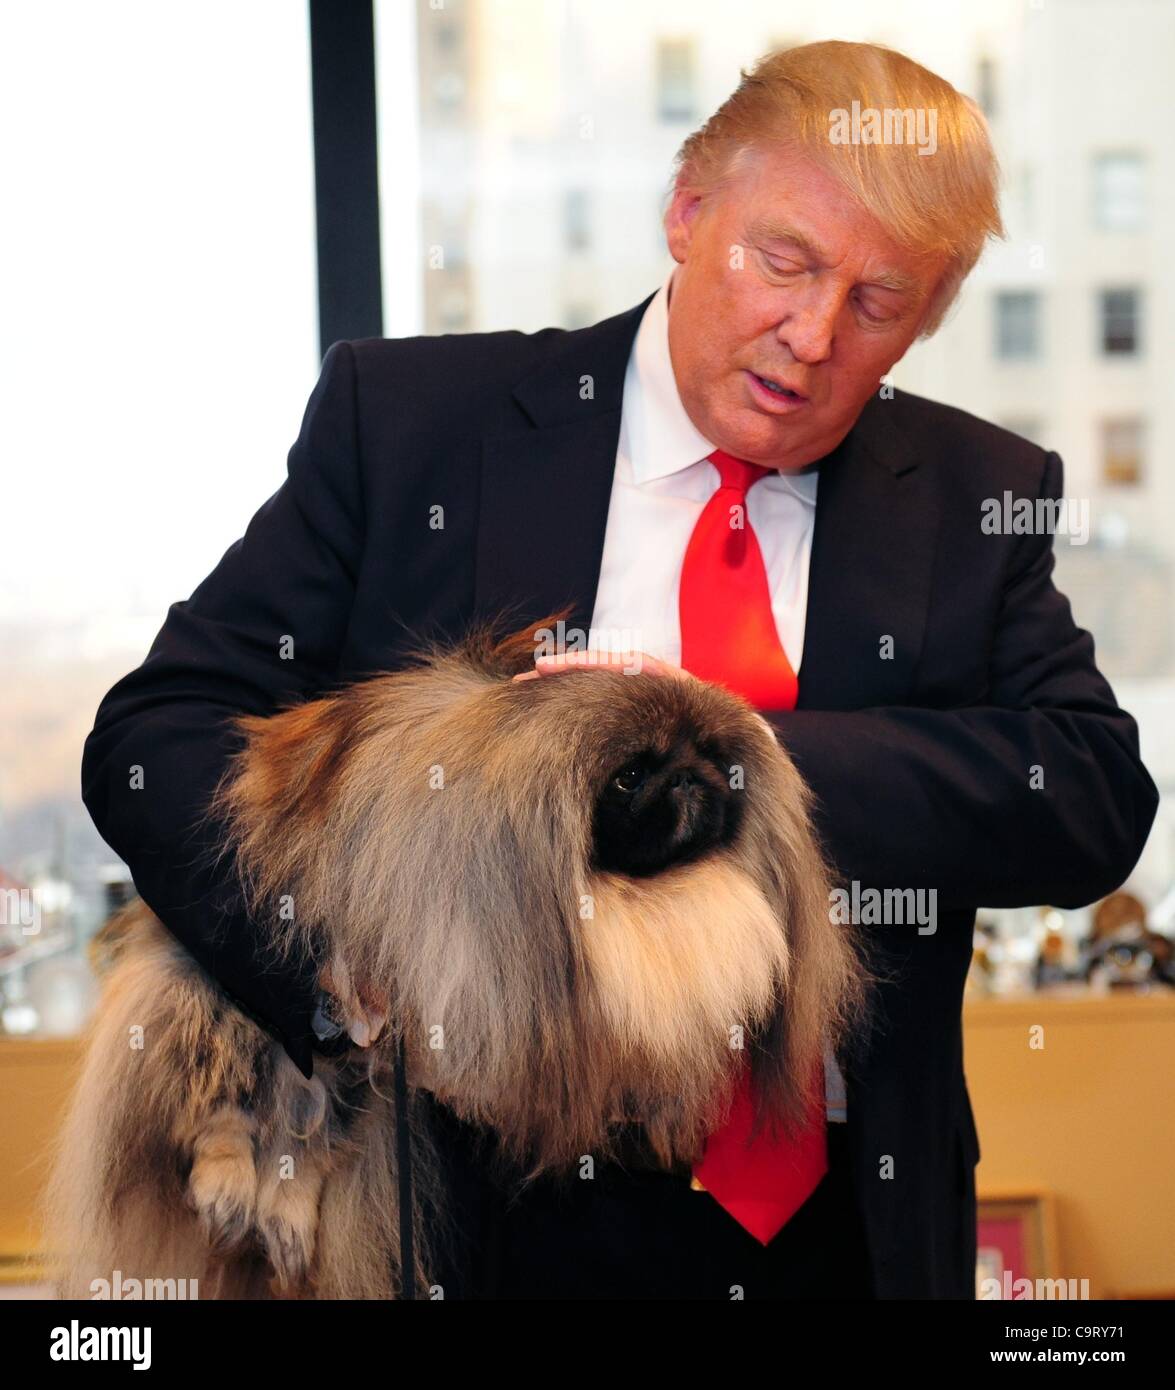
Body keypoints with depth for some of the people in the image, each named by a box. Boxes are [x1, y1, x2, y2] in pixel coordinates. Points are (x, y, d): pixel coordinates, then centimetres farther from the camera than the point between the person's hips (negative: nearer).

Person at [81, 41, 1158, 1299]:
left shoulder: (976, 500, 1)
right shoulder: (407, 417, -5)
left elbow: (1097, 796, -12)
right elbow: (159, 733, -9)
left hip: (841, 1227, 2)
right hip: (500, 1217, -2)